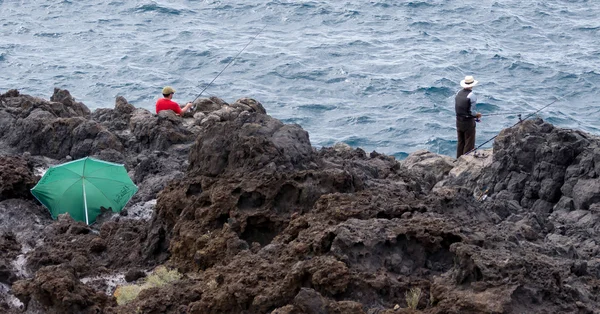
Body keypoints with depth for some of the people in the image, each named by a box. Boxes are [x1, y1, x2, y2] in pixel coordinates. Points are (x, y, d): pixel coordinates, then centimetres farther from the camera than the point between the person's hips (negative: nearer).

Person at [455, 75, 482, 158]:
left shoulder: (458, 93, 3)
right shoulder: (471, 96, -18)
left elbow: (456, 107, 8)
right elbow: (472, 112, -18)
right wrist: (477, 115, 4)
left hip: (459, 121, 7)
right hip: (468, 122, -7)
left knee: (460, 143, 17)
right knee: (469, 144, 3)